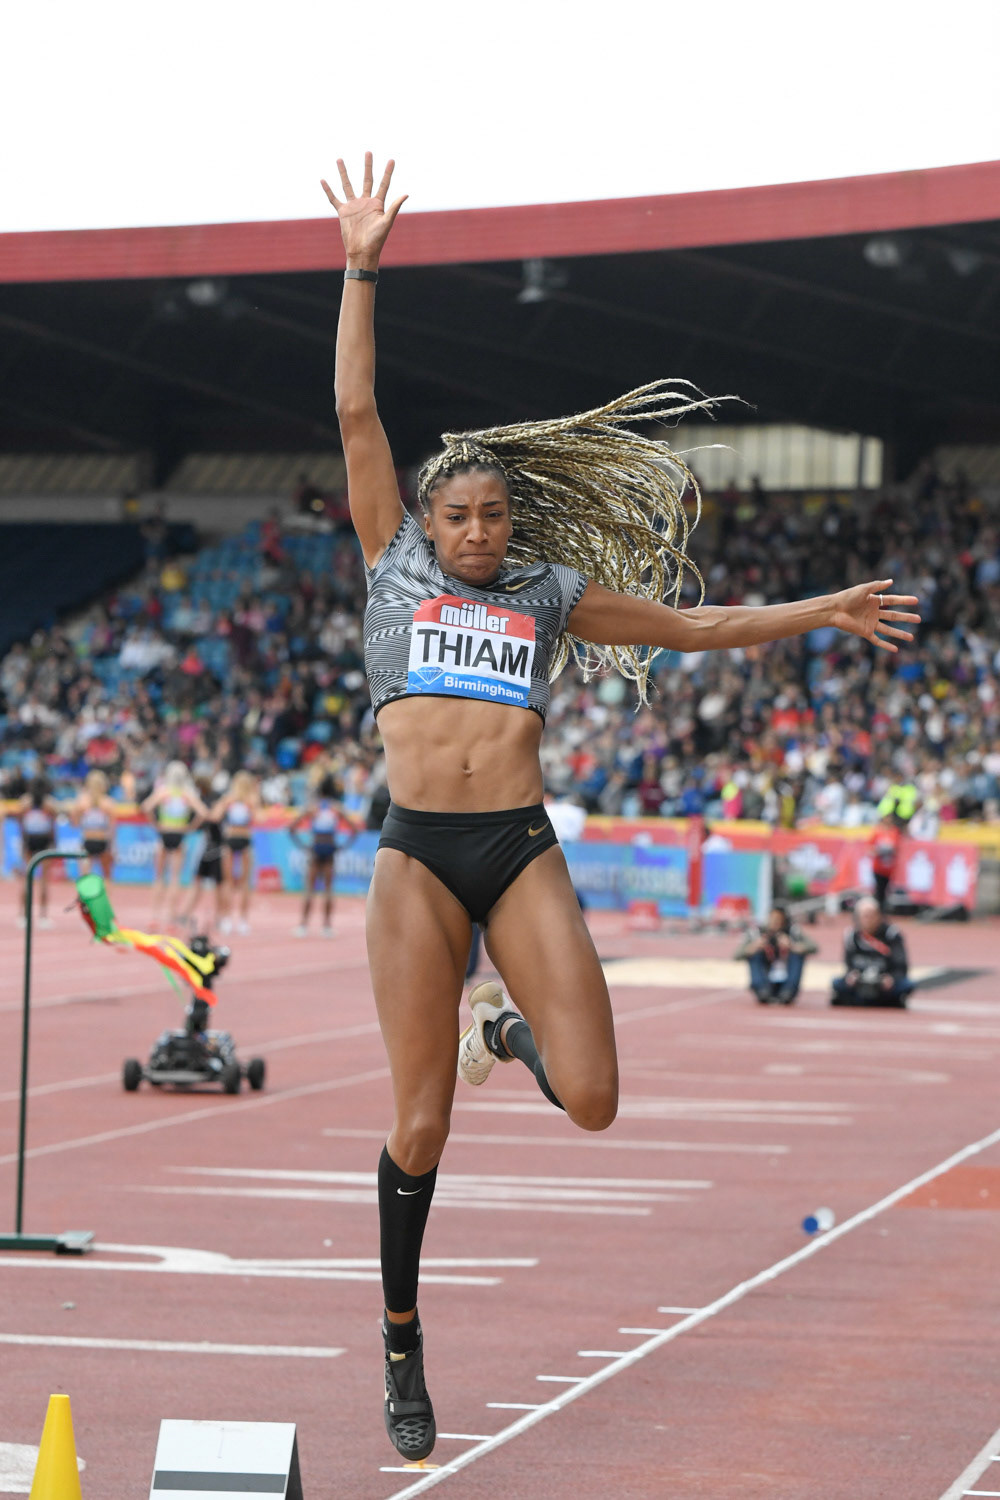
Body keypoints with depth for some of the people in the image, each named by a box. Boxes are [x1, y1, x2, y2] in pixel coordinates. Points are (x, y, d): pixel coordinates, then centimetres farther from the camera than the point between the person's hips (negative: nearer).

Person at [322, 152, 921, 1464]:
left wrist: (820, 613, 25)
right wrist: (362, 270, 2)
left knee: (590, 1100, -10)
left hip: (523, 851, 2)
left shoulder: (553, 595, 13)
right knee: (420, 1123, -4)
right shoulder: (397, 565, 9)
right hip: (418, 856, -2)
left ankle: (514, 1031, 26)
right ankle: (402, 1345, 14)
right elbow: (357, 418, 5)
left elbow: (691, 627, 24)